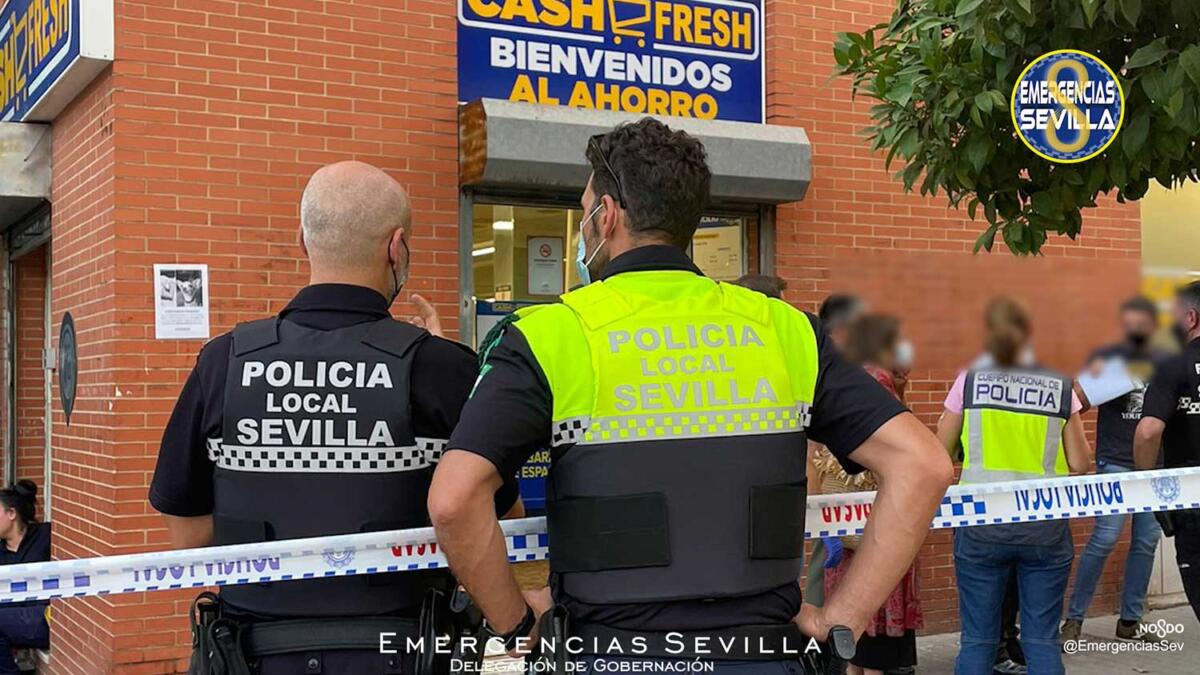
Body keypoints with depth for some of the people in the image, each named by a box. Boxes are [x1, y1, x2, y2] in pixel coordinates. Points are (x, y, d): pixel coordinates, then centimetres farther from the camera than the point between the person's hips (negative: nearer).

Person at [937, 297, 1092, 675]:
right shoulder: (1060, 388, 0)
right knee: (1042, 639, 7)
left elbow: (939, 453, 4)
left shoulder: (969, 382, -2)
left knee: (978, 638, 6)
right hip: (1044, 527, 1)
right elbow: (1080, 465, 1)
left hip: (981, 524, 0)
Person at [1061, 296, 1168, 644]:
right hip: (1115, 463, -4)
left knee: (1146, 543, 5)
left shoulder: (1163, 362, 11)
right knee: (1104, 539, -11)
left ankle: (1130, 621, 15)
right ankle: (1074, 618, -2)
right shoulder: (1106, 356, 0)